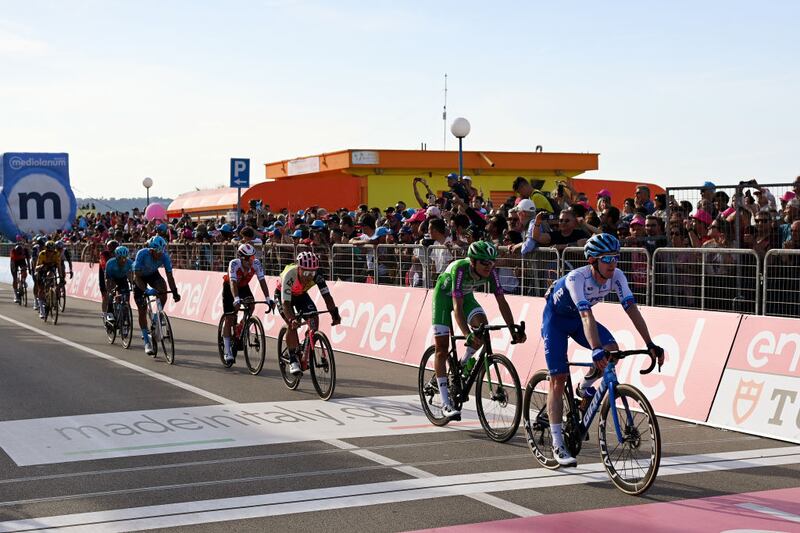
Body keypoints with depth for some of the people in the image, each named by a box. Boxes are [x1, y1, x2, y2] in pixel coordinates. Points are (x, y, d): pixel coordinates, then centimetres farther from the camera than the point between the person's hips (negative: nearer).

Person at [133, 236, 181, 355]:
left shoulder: (164, 256, -27)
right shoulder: (142, 254, -35)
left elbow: (169, 276, -24)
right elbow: (137, 276, -35)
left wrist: (174, 292, -36)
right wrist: (145, 290, -49)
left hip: (153, 274, 2)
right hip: (140, 277, -2)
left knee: (163, 289, -31)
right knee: (142, 309, -7)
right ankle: (147, 342, 0)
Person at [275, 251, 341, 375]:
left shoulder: (317, 275, -31)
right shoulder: (289, 275, -40)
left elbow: (327, 296, -33)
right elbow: (286, 303, -45)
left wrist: (334, 314, -48)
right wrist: (292, 319, -60)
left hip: (301, 294, 4)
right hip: (282, 295, -4)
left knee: (314, 319, -18)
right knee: (292, 324, -24)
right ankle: (293, 360, -13)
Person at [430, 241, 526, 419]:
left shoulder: (491, 271, -25)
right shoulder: (460, 269, -38)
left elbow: (502, 302, -22)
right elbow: (457, 306, -43)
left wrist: (513, 330, -32)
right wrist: (468, 334, -53)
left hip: (466, 295, 4)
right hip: (444, 295, -4)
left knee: (482, 326, -24)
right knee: (442, 348, -9)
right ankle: (445, 403, -7)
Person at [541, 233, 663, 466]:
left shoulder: (616, 276, -20)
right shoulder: (576, 278, -36)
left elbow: (632, 309, -26)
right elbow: (586, 316, -47)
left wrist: (650, 345, -34)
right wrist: (596, 350, -60)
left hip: (577, 320, 5)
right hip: (555, 318, -5)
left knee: (612, 349, -22)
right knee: (558, 380, -10)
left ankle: (584, 386, 8)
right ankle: (557, 445, -5)